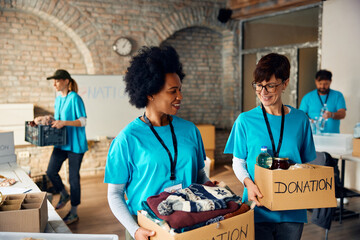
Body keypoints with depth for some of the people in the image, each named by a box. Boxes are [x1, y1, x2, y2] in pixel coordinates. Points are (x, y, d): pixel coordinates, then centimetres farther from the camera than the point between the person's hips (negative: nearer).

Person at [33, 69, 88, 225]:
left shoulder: (75, 98, -14)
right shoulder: (58, 98, 11)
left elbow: (83, 121, -17)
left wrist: (64, 122, -27)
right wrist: (45, 119, 7)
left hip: (75, 143, -7)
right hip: (61, 142, 7)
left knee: (73, 177, 1)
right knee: (51, 172, 6)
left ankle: (74, 213, 15)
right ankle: (64, 195, 34)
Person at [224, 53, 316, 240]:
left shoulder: (300, 119, 2)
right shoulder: (245, 120, -3)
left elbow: (307, 163, 9)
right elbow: (238, 162, 1)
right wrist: (248, 183, -17)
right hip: (258, 210, -2)